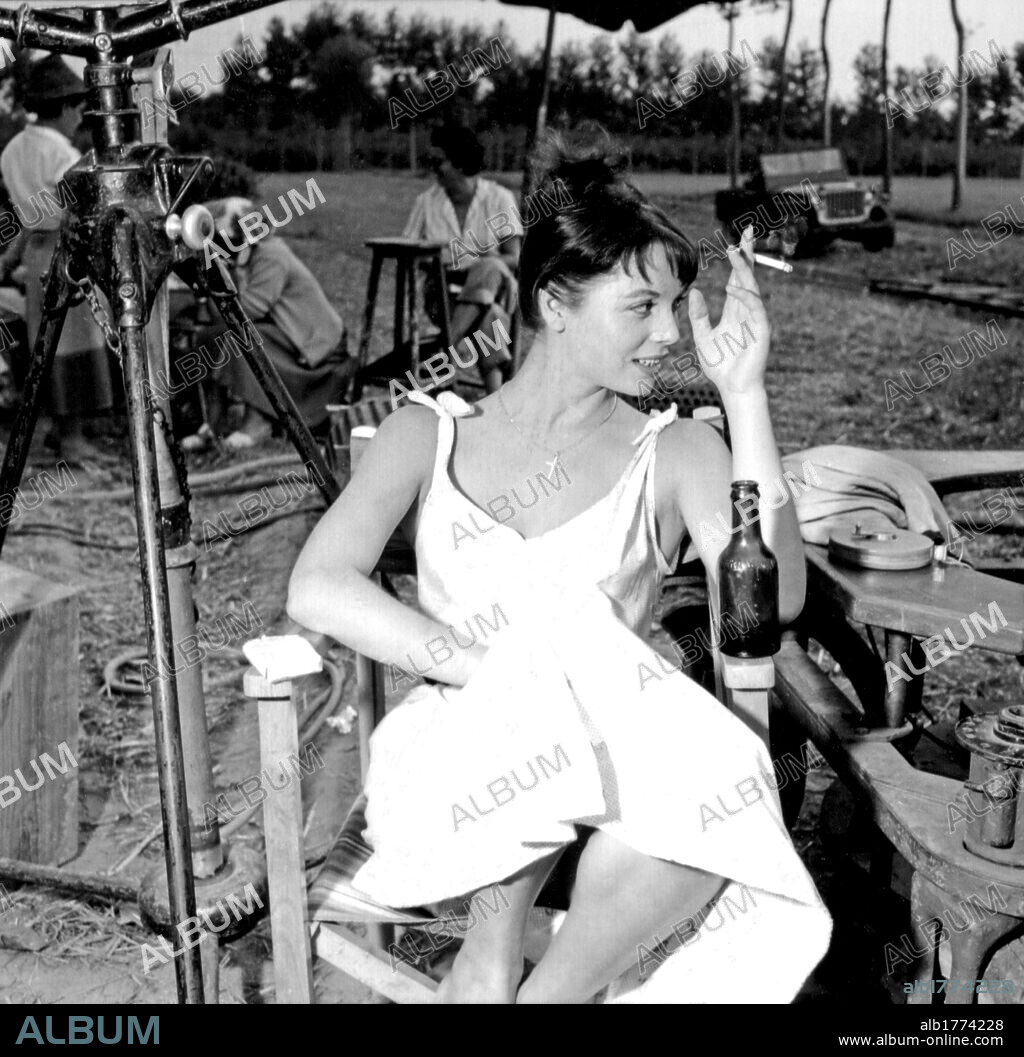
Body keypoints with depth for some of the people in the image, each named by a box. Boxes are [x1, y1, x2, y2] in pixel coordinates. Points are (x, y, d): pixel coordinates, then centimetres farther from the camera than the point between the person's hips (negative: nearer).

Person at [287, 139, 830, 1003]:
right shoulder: (432, 434, 7)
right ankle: (492, 961, -13)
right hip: (451, 765, 0)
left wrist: (744, 391, -11)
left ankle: (554, 989, -9)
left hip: (604, 782, 1)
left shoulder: (675, 453, 7)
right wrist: (497, 670, -20)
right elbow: (318, 590, -8)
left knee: (715, 787, -34)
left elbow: (771, 600, -10)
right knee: (556, 629, -32)